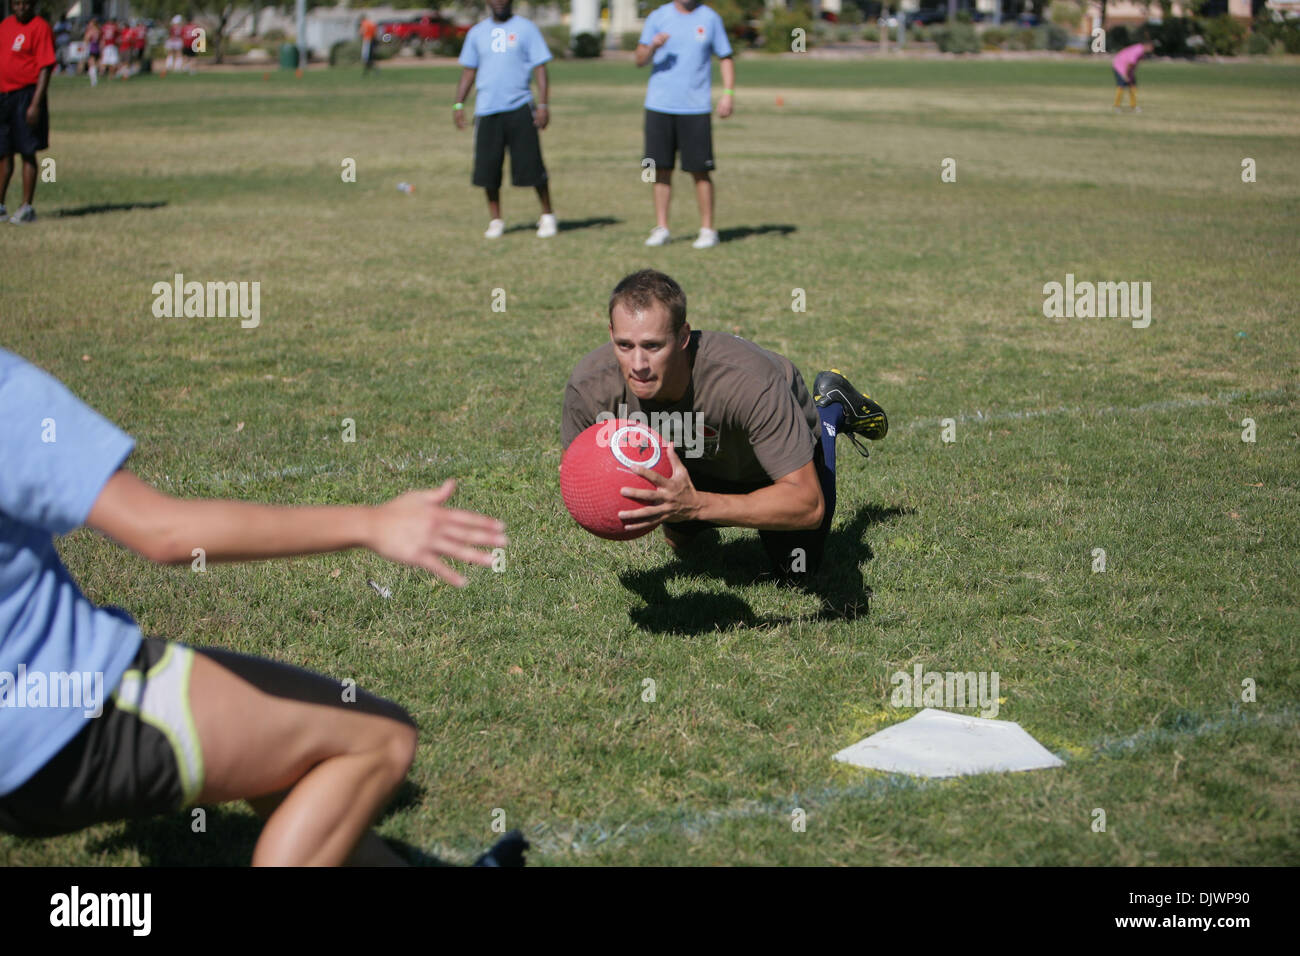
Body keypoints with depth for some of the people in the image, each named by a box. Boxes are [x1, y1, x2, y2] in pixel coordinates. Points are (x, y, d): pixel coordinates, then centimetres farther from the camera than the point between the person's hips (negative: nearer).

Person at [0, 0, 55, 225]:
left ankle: (27, 208, 3)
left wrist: (35, 104, -20)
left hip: (26, 95, -7)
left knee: (27, 153, -3)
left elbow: (45, 68, -14)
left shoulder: (40, 28, -9)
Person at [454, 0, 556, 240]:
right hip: (486, 110, 3)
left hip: (520, 109, -3)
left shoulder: (525, 29, 2)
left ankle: (547, 217, 10)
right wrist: (458, 104, 8)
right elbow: (469, 70, 17)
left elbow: (540, 69, 0)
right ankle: (495, 220, 14)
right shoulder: (477, 32, 12)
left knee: (531, 165, -5)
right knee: (488, 169, 1)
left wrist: (543, 105, -9)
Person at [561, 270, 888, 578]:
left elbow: (808, 504, -48)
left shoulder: (750, 381, -49)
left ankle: (831, 410, 30)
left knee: (795, 574, 21)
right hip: (692, 459, 3)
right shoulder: (588, 386, -38)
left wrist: (696, 505, -61)